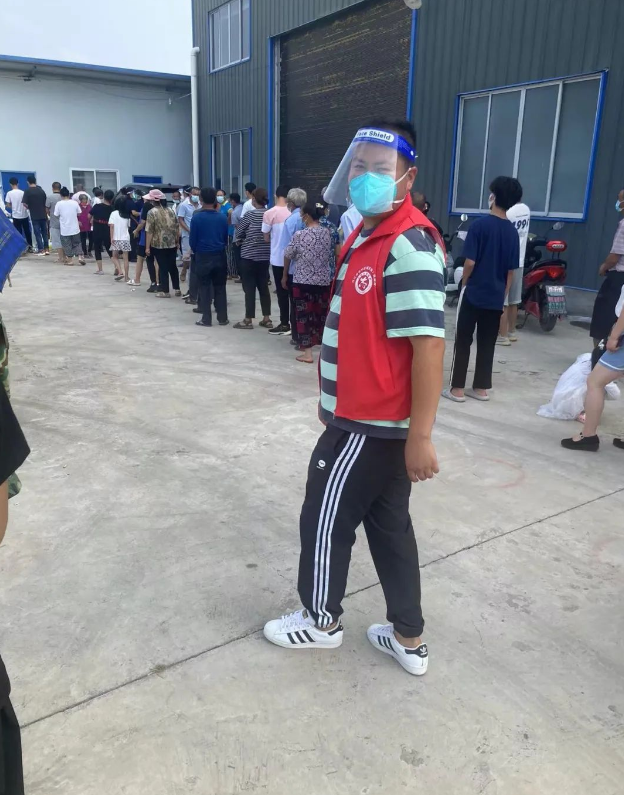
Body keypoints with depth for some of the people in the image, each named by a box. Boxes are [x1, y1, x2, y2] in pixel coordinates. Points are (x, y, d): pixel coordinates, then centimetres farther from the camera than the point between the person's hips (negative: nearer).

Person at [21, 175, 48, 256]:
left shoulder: (27, 191, -9)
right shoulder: (41, 190, 5)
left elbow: (24, 204, -13)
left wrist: (29, 208, 7)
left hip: (34, 216, -4)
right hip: (43, 215, 4)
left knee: (37, 233, 2)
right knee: (45, 232, 12)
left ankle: (41, 250, 1)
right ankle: (46, 249, 13)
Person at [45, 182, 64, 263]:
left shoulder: (50, 197, -11)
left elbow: (47, 209, -4)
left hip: (54, 222, -4)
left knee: (57, 241, 2)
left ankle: (60, 258, 1)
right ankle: (64, 257, 19)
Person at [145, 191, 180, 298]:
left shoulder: (152, 212, -9)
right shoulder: (170, 210, 6)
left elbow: (149, 231, -12)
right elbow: (177, 228, 8)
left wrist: (147, 247, -8)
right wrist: (177, 241, 18)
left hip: (158, 244, -4)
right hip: (172, 244, 4)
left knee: (163, 267, 3)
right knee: (173, 266, 16)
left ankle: (165, 291, 8)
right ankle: (177, 289, 20)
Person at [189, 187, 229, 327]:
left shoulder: (196, 217, -10)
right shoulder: (223, 217, -3)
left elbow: (192, 239, -4)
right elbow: (226, 238, 5)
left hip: (203, 257, -2)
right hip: (220, 256, 2)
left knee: (204, 288, 6)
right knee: (220, 288, 10)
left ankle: (206, 319, 6)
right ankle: (222, 318, 13)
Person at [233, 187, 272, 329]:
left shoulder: (249, 215, -12)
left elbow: (238, 233, -3)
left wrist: (239, 242, 15)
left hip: (249, 255, -5)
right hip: (265, 256, 5)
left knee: (249, 288, 0)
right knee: (264, 287, 11)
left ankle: (248, 320, 3)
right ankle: (266, 319, 13)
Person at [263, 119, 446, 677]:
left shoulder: (410, 246, -20)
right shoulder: (365, 237, 11)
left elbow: (429, 346, -24)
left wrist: (420, 436, -23)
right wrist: (332, 397, 22)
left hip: (372, 425, -10)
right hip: (365, 416, 10)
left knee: (326, 520, 9)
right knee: (389, 524, 17)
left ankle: (321, 621, 34)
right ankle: (409, 641, 32)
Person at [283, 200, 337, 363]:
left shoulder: (299, 235, -8)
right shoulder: (329, 233, 0)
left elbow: (287, 256, 2)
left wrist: (284, 276, 16)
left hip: (302, 281, -3)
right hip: (324, 281, 3)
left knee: (304, 315, 4)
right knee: (322, 315, 14)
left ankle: (307, 353, 4)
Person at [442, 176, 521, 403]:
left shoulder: (480, 224, -11)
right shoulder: (512, 232, 6)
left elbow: (470, 262, -14)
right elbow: (511, 271, 8)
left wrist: (464, 282, 3)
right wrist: (503, 295, 17)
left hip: (474, 293, -5)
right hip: (496, 297, 5)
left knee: (463, 341, 3)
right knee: (487, 344, 10)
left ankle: (457, 389, 4)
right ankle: (481, 388, 16)